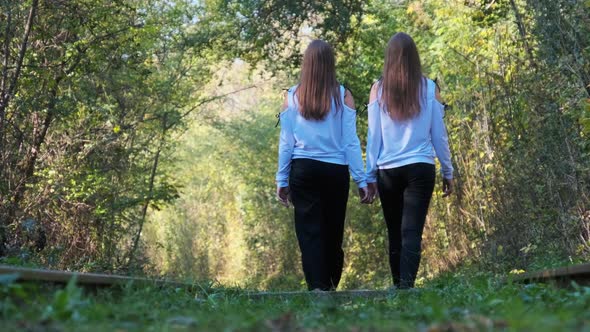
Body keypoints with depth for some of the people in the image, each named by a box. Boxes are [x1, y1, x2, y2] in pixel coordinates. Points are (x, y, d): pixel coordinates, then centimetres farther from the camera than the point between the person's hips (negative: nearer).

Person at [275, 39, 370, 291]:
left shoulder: (293, 96, 2)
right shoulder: (343, 96, -1)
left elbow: (286, 142, 3)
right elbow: (351, 142, -1)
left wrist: (282, 179, 10)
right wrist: (361, 180, 4)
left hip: (303, 169, 0)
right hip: (336, 171, 0)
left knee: (309, 233, 4)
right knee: (333, 232, 12)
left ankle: (318, 287, -2)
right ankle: (331, 286, 21)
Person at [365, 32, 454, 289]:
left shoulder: (379, 89, 2)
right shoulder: (428, 88, 2)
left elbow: (373, 136, 3)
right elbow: (439, 134, 6)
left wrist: (370, 175, 9)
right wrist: (448, 172, 14)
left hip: (388, 170, 1)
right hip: (421, 168, -1)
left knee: (395, 234, 13)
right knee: (412, 231, -5)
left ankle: (399, 287, 18)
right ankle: (407, 286, -18)